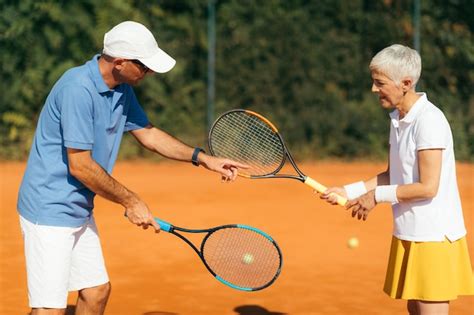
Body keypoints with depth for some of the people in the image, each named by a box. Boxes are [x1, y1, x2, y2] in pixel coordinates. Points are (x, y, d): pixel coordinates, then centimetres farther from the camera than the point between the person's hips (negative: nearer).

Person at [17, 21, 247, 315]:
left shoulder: (122, 89, 6)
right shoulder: (78, 89, -24)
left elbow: (147, 133, 19)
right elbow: (80, 166, -24)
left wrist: (203, 158, 10)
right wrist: (131, 202, -14)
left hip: (80, 212, 10)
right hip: (50, 211, -10)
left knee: (97, 291, 16)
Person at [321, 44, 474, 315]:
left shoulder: (429, 121, -19)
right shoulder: (397, 119, 10)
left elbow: (428, 187, -22)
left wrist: (377, 196, -12)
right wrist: (348, 191, 8)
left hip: (434, 237, -9)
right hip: (408, 234, 9)